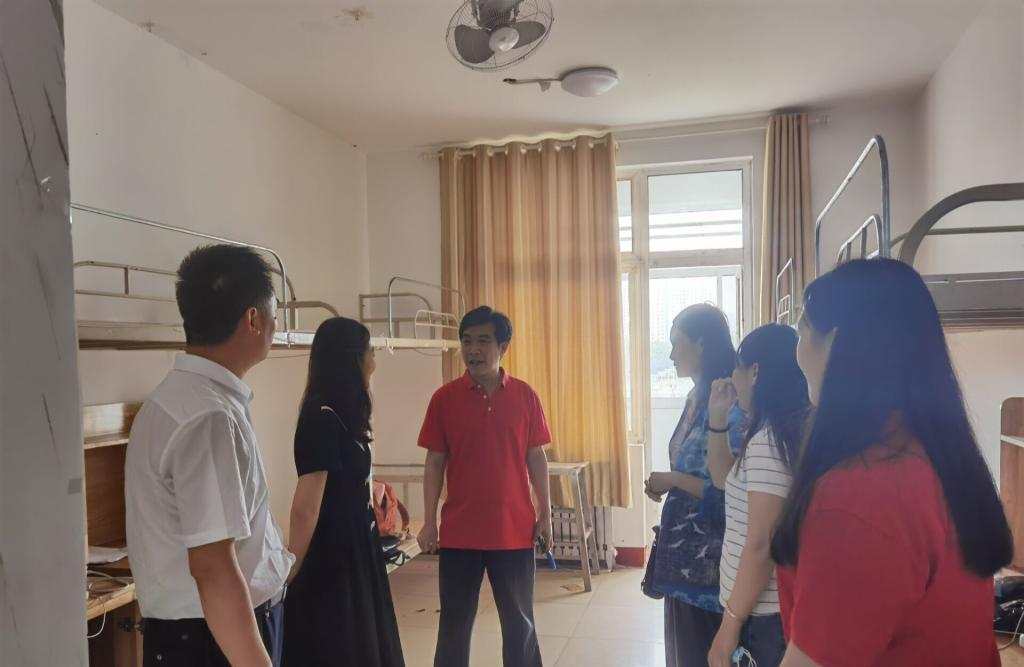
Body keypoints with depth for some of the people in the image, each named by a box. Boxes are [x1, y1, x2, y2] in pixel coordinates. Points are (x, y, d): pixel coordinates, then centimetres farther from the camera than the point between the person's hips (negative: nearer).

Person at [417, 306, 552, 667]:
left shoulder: (525, 396, -2)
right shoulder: (444, 398, -3)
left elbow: (536, 457, 3)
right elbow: (435, 463, 1)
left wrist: (545, 514, 1)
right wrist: (430, 521, -3)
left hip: (515, 528, 0)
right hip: (460, 530, 0)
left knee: (519, 621, 14)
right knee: (454, 622, 13)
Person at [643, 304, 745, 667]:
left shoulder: (731, 407, -21)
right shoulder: (696, 399, 7)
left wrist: (673, 480, -17)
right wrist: (665, 484, 3)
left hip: (709, 556, -9)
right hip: (683, 548, 9)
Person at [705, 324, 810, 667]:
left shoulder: (768, 440, -22)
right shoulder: (788, 432, 8)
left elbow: (761, 546, -24)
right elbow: (725, 479, 21)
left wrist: (730, 624, -18)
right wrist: (717, 419, 9)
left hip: (766, 613, -9)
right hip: (776, 605, 9)